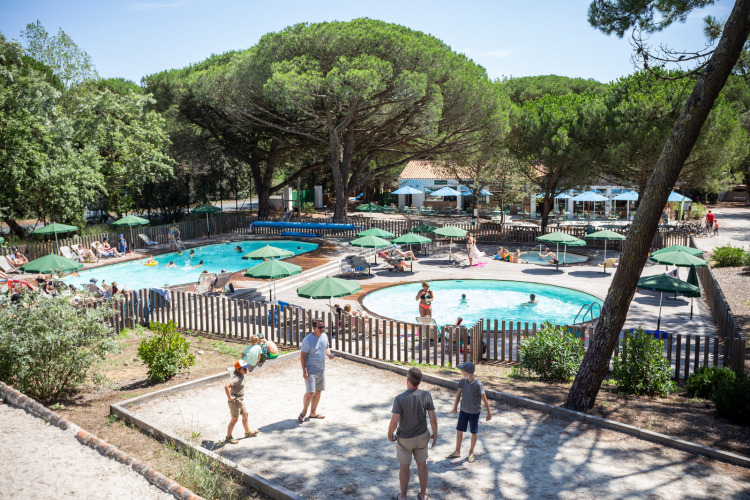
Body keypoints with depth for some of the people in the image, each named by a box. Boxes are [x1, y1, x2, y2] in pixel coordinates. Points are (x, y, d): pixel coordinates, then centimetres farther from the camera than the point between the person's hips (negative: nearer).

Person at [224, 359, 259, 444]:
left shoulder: (241, 375, 0)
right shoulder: (237, 378, -29)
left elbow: (231, 379, 21)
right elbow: (226, 386, -41)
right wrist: (229, 398, -29)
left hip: (240, 400, 10)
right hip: (235, 401, -10)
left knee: (245, 415, 22)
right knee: (235, 419, 4)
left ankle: (248, 432, 40)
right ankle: (228, 437, 21)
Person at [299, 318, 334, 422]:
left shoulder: (324, 336, 4)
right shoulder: (308, 339, -17)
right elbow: (302, 356, -14)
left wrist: (329, 354, -2)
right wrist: (304, 371, -19)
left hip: (321, 369, 7)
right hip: (311, 370, -7)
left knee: (318, 391, 13)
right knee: (310, 393, -11)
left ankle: (313, 412, 28)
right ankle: (304, 411, 13)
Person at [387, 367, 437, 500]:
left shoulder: (399, 399, -27)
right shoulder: (426, 395, -18)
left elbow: (394, 422, -26)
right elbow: (433, 419, -13)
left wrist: (390, 435, -6)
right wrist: (435, 434, 4)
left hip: (404, 439, -2)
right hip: (421, 436, 3)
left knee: (404, 466, 16)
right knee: (422, 464, 20)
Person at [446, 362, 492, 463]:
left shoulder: (478, 385, -21)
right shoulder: (462, 381, -8)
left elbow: (484, 399, -14)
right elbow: (458, 394, 5)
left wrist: (489, 413, -8)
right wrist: (455, 407, 14)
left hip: (474, 412, -4)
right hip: (464, 410, 4)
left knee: (474, 432, 7)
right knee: (459, 430, 10)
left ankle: (471, 452, 26)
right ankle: (457, 452, 25)